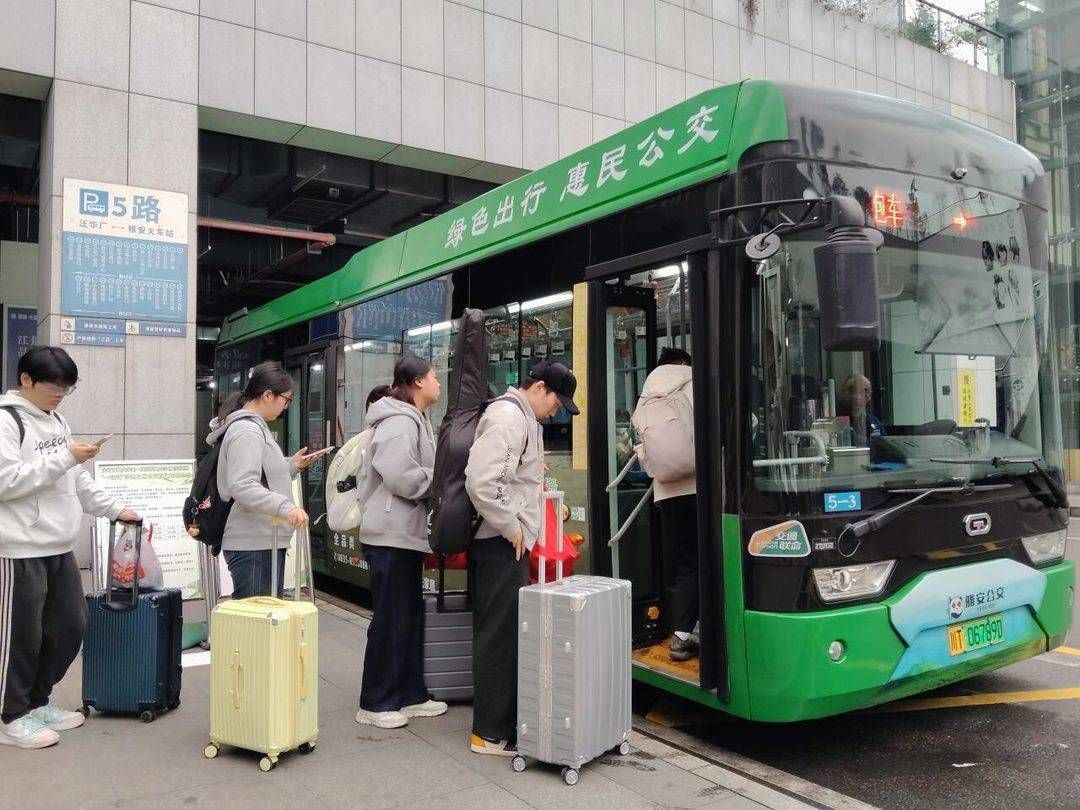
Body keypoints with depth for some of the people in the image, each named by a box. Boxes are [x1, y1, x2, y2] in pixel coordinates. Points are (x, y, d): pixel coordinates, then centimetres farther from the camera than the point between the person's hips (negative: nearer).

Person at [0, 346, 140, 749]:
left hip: (60, 548, 8)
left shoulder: (55, 420, 14)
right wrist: (64, 457, -21)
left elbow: (76, 479, 19)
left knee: (70, 626, 12)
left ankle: (37, 701, 28)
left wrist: (114, 509, 15)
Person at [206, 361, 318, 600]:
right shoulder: (246, 431, -14)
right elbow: (242, 487, -26)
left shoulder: (255, 427, 18)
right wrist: (286, 507, -33)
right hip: (253, 545, -11)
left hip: (264, 542, 11)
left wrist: (292, 465, 16)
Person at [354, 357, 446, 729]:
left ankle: (410, 695, 25)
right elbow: (402, 477, -24)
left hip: (405, 534, 11)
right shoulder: (400, 421, -16)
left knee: (411, 616, 15)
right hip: (392, 535, -11)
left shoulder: (413, 420, 18)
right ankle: (375, 703, 12)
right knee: (391, 620, -1)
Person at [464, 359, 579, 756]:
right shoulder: (508, 418, -16)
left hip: (508, 544, 10)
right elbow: (480, 482, -27)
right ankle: (491, 733, 6)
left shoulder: (522, 419, 17)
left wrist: (518, 527, 14)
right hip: (502, 545, -10)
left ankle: (501, 720, 28)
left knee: (503, 633, 16)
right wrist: (510, 528, -18)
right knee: (501, 636, -3)